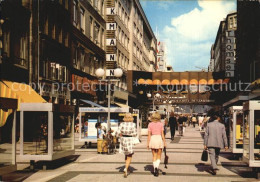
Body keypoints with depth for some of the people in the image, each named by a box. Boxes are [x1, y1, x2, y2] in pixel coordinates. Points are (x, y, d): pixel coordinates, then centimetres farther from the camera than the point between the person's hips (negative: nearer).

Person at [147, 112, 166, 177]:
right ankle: (157, 167, -14)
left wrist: (148, 143, 4)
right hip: (159, 139, -1)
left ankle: (155, 170, 12)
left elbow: (149, 135, -2)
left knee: (154, 156, 13)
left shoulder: (150, 124, -1)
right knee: (159, 156, 10)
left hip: (152, 139, 1)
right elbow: (162, 134, -2)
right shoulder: (160, 124, -2)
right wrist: (164, 142, 5)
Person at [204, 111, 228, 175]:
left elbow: (206, 135, 0)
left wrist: (205, 144, 3)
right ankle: (214, 167, 31)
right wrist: (226, 145, 5)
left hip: (211, 143, -1)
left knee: (212, 155, -5)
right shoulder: (222, 125, 0)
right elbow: (224, 136, 0)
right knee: (216, 156, 18)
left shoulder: (209, 124, 1)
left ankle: (214, 168, -22)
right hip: (218, 144, 1)